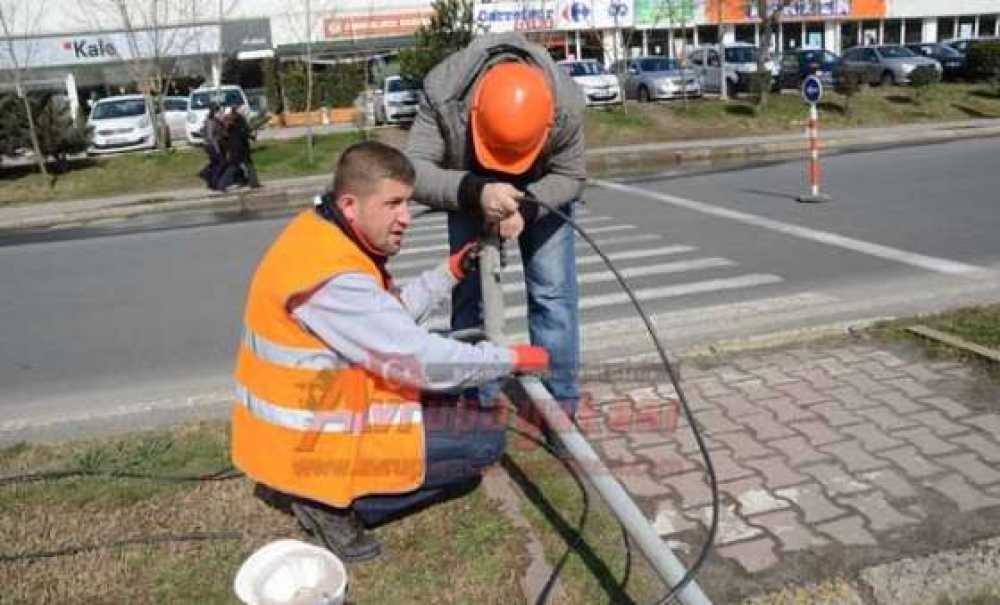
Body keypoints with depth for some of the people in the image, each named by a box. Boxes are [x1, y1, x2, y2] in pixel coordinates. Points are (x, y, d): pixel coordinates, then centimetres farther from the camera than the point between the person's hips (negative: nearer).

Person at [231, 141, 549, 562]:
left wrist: (450, 272, 0)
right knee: (486, 438, -4)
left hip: (313, 408, 10)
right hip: (308, 445, -9)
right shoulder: (332, 277, -29)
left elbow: (391, 314, 10)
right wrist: (513, 359, -14)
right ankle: (336, 503, -3)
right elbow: (418, 360, -25)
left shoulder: (325, 235, 2)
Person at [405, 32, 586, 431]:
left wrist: (525, 208, -38)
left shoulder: (566, 103, -35)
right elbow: (413, 169, -37)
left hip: (542, 192, 0)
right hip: (469, 193, 0)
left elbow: (571, 177, -20)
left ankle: (560, 407, 6)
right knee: (469, 294, -1)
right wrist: (474, 191, -54)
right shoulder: (443, 92, -38)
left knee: (553, 292, -5)